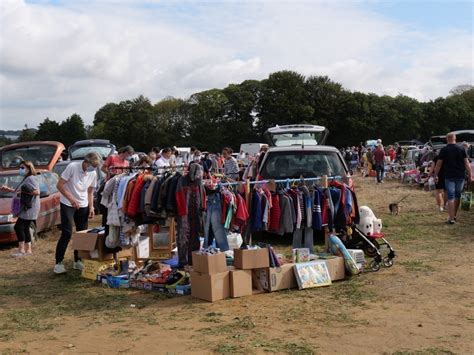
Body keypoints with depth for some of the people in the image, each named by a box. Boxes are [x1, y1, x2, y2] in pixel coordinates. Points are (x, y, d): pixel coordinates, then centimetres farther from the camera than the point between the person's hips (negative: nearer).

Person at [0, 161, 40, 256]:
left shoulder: (31, 178, -11)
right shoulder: (26, 179, 20)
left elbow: (37, 192, -22)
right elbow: (19, 191, 28)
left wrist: (24, 191, -29)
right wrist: (8, 189, 25)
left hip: (30, 208, -10)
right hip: (26, 208, 10)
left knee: (18, 227, -11)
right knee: (25, 228, 10)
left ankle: (21, 250, -9)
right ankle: (28, 249, 13)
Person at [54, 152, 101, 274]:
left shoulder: (93, 173, 0)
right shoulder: (72, 167, -17)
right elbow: (60, 185, -16)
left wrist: (91, 207, 1)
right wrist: (71, 199, -23)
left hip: (83, 206, 5)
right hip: (67, 204, -5)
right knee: (67, 233, -10)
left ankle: (77, 261, 19)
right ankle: (58, 263, -1)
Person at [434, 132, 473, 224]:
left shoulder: (444, 150, -3)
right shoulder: (461, 149, 1)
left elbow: (438, 164, -1)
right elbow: (466, 163, 0)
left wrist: (436, 175, 10)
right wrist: (470, 175, 5)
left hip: (449, 177, -2)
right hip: (460, 176, 2)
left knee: (450, 197, -1)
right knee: (457, 196, 16)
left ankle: (451, 219, -3)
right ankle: (454, 216, 26)